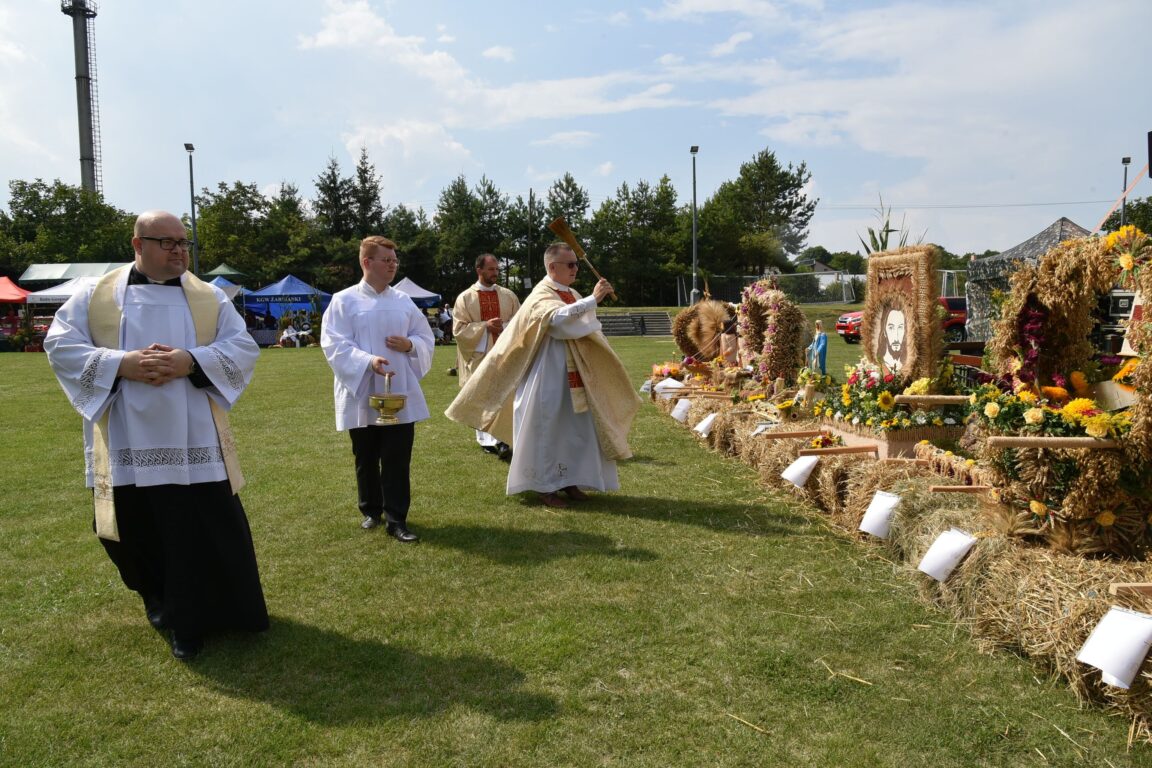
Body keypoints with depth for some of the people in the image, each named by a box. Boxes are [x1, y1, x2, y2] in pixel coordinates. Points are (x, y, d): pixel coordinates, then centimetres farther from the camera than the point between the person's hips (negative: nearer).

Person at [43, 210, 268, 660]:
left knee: (209, 530, 0)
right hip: (127, 443, 0)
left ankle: (189, 620, 17)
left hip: (194, 441, 0)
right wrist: (122, 364, -17)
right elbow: (60, 346, -1)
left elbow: (243, 348, -1)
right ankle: (160, 598, 39)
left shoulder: (210, 298, 6)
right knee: (136, 530, 11)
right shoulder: (96, 297, 5)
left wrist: (190, 361, -18)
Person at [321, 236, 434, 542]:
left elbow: (426, 339, 11)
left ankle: (396, 519, 7)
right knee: (366, 459, 12)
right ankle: (371, 510, 30)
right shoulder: (344, 301, -3)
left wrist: (410, 345, -11)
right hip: (361, 394, -2)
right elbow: (334, 345, -11)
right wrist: (368, 361, -26)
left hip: (400, 394, 2)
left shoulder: (403, 301, 8)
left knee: (397, 459, 0)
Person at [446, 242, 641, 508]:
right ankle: (545, 486, 10)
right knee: (547, 431, 0)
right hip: (548, 377, -8)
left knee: (576, 429, 10)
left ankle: (568, 481, 22)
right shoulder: (541, 295, -13)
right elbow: (558, 318, -35)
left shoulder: (572, 295, 12)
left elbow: (585, 329, 22)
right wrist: (593, 299, -35)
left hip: (573, 377, 8)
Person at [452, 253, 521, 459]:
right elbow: (458, 329, -4)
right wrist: (485, 326, -15)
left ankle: (495, 439, 4)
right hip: (478, 355, -2)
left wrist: (503, 326, -13)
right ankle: (486, 438, 5)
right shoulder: (465, 298, 1)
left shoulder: (508, 296, 7)